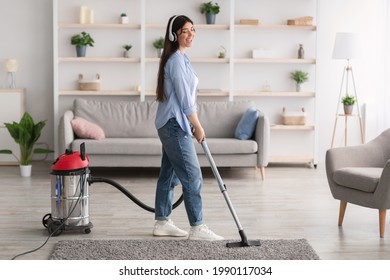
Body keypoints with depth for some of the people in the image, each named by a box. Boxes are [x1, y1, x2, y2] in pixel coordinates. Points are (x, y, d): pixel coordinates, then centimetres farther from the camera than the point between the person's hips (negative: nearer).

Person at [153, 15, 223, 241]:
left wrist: (194, 124, 18)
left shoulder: (180, 58, 16)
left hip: (171, 124, 10)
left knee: (170, 174, 13)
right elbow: (184, 99, -19)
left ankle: (162, 222, 20)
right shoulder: (176, 60, -16)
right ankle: (197, 228, -5)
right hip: (174, 124, -10)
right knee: (192, 175, -9)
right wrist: (198, 127, -13)